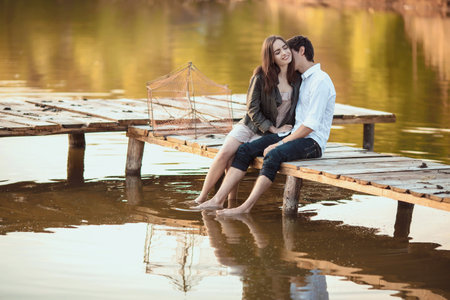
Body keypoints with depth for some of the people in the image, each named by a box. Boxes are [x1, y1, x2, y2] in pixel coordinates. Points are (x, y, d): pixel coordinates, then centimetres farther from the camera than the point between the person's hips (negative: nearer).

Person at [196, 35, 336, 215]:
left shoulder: (320, 81, -12)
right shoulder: (303, 80, 19)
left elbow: (311, 125, -19)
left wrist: (280, 144, -17)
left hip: (312, 142, -9)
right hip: (295, 135, 9)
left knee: (273, 155, -36)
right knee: (245, 150, -8)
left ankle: (246, 207, -35)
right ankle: (218, 199, -17)